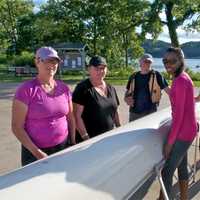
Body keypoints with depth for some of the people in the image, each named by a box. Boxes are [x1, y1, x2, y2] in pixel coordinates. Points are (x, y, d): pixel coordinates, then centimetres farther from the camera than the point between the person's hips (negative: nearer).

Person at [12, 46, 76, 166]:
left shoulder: (64, 88, 2)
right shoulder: (26, 90, -11)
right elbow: (17, 127, -11)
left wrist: (73, 142, 6)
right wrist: (37, 152, -14)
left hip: (63, 148, 4)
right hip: (35, 152, -4)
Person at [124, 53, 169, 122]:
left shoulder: (155, 75, 0)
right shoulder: (133, 76, 10)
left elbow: (167, 89, -3)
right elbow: (127, 92, 18)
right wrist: (126, 99, -2)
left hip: (150, 111, -3)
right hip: (134, 112, 3)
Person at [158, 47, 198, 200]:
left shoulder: (179, 81, -22)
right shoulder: (183, 77, 7)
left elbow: (178, 115, -23)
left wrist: (170, 142, -19)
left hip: (183, 132, -10)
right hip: (187, 129, 10)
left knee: (166, 172, -2)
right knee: (182, 166, 22)